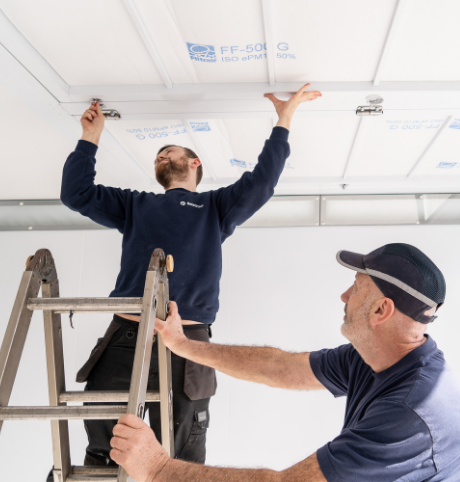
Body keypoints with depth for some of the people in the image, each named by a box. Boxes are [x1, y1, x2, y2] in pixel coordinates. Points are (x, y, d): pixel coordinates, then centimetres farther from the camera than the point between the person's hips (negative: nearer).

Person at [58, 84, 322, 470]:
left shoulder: (215, 206, 20)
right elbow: (76, 194, 20)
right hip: (124, 337, 2)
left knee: (180, 461, 2)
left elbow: (261, 182, 7)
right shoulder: (136, 205, 26)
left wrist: (284, 120, 8)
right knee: (103, 452, 3)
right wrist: (91, 137, 20)